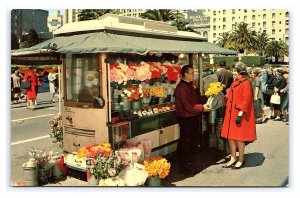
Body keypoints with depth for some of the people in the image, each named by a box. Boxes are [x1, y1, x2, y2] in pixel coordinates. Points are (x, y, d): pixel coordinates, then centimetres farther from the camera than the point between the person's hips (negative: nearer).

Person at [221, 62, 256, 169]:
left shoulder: (245, 83, -13)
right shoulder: (235, 83, 13)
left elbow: (245, 100, -18)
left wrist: (240, 114, -21)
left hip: (239, 115, -8)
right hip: (231, 114, 8)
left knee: (239, 138, 0)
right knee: (230, 137, 11)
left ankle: (241, 160, 13)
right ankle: (233, 158, 22)